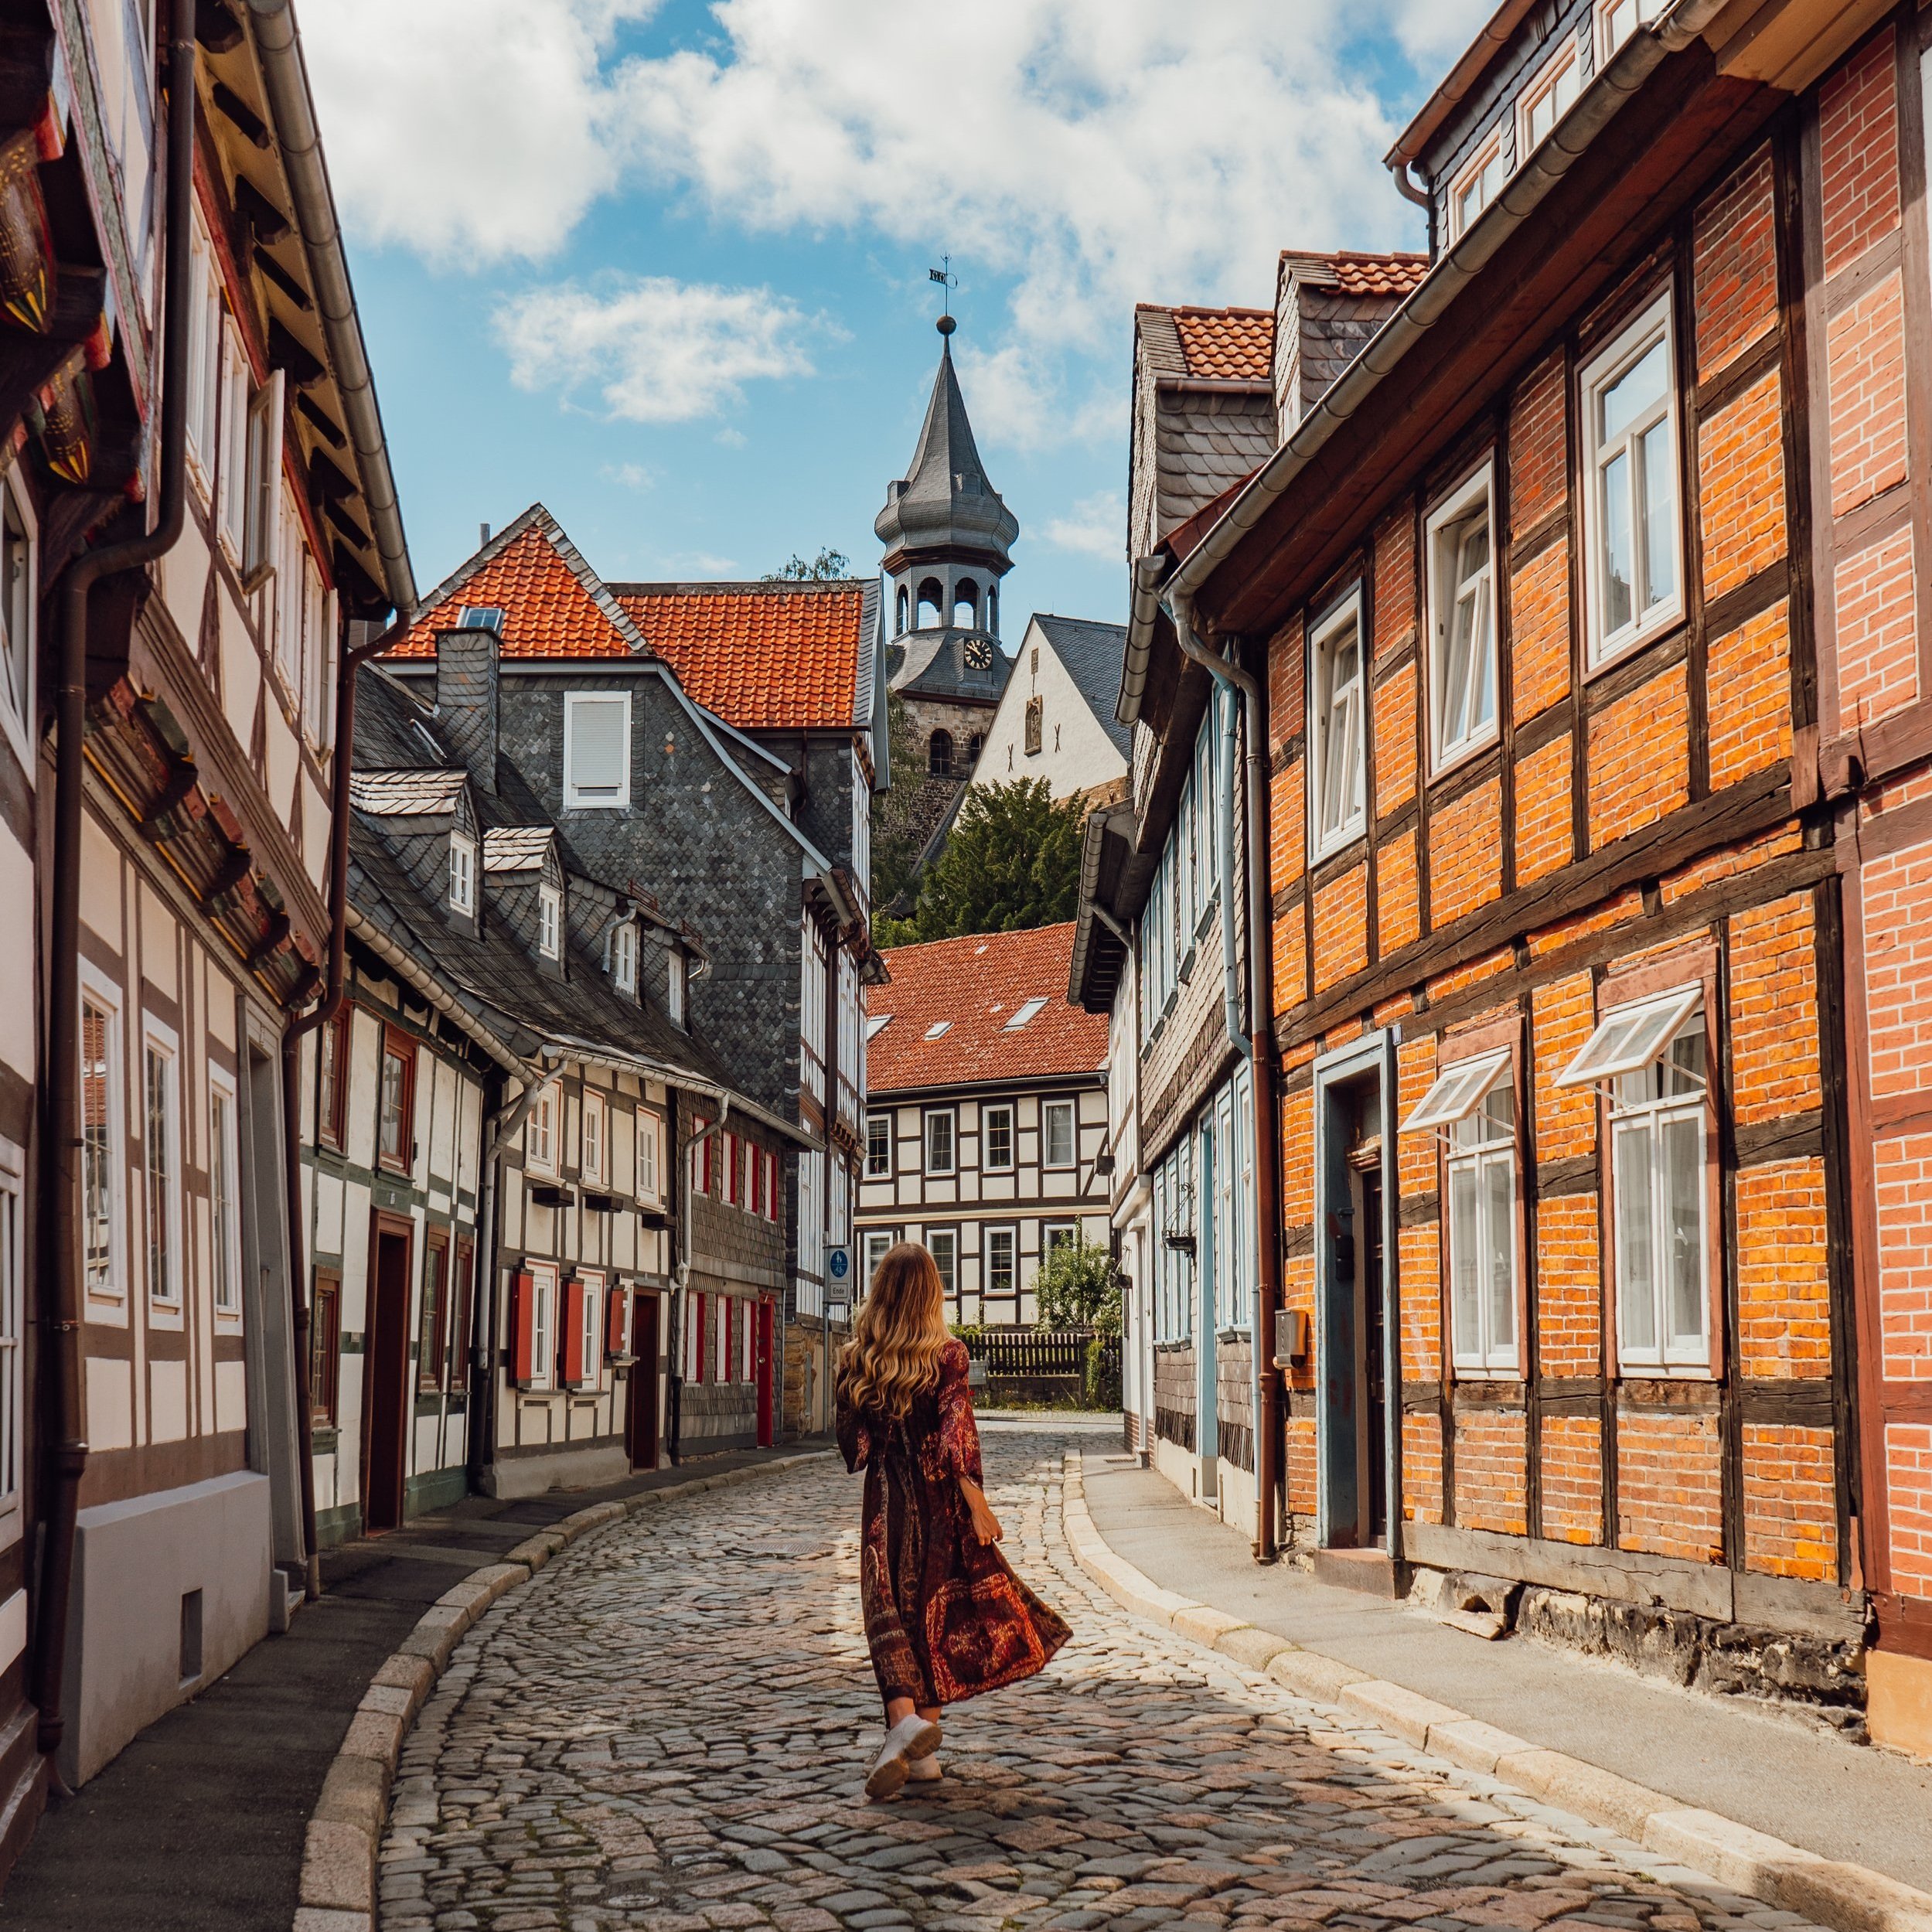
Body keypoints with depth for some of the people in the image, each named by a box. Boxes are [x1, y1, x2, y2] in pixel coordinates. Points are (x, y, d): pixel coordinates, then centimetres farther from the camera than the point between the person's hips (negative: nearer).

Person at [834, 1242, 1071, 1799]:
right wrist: (976, 1501, -13)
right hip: (939, 1501, -1)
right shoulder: (947, 1355, -8)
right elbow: (956, 1437, -16)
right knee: (938, 1612, 10)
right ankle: (921, 1750, 12)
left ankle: (904, 1717, -25)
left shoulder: (855, 1358, -1)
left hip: (885, 1502, 1)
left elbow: (851, 1445, 6)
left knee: (890, 1613, 1)